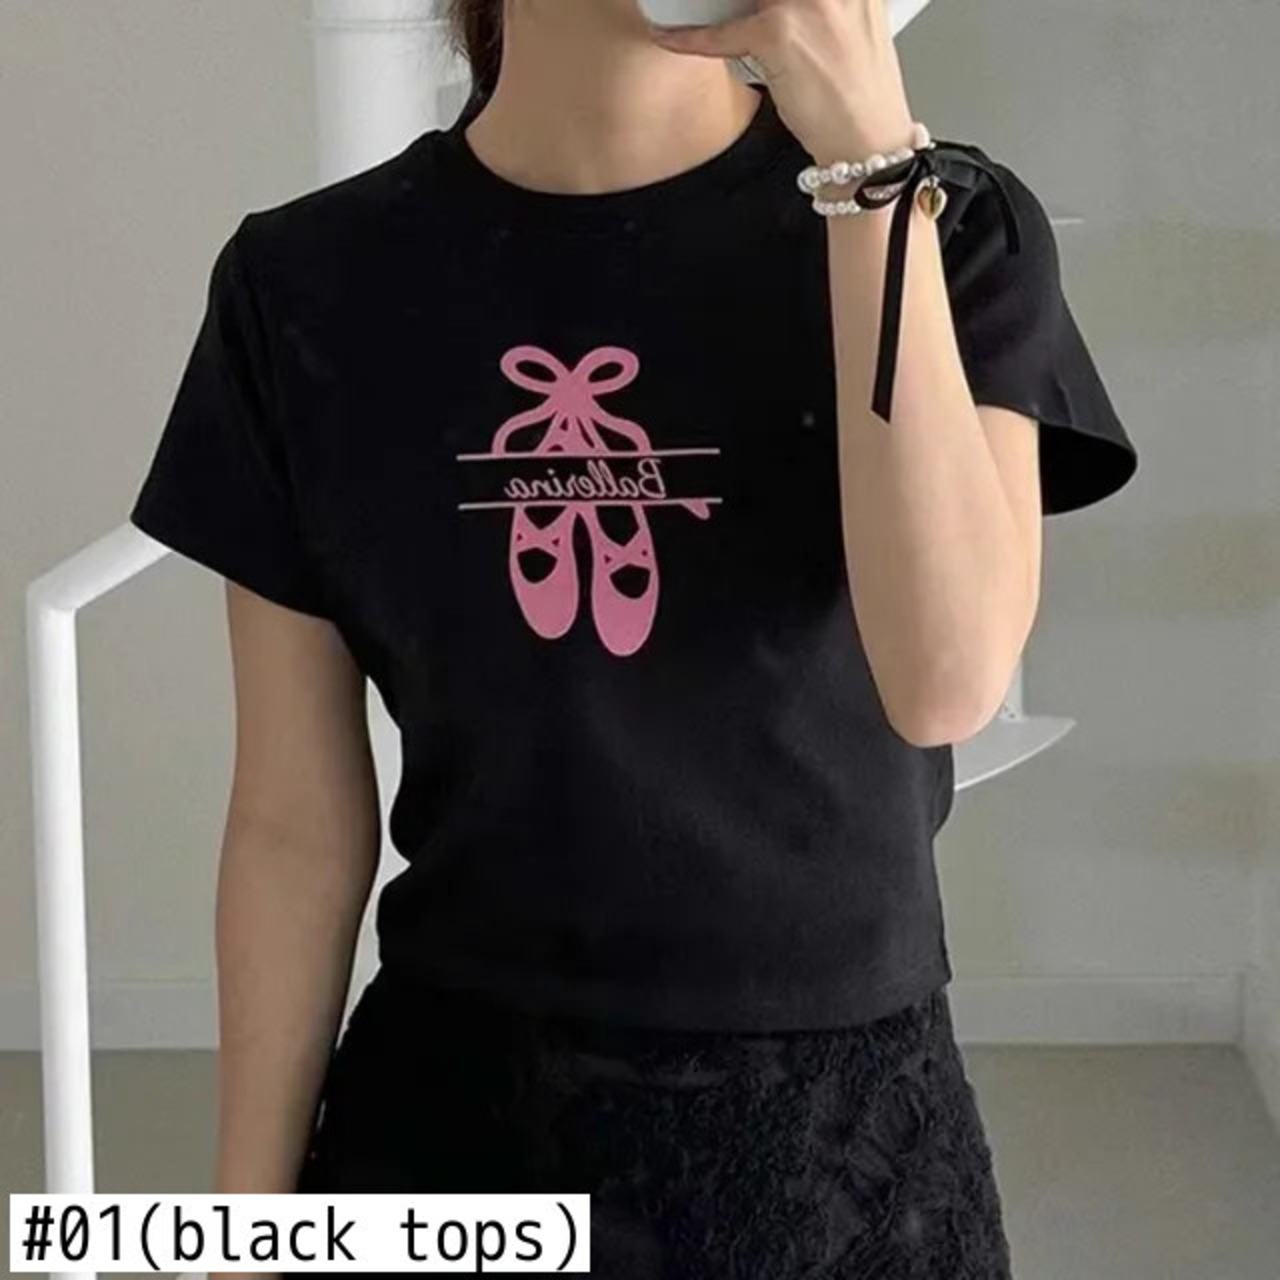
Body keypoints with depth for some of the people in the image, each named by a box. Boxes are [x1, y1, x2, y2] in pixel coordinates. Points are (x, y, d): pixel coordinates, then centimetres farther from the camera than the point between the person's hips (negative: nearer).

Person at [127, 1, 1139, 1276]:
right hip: (447, 1123, 1)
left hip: (832, 1136, 0)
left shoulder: (944, 223, -7)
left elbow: (947, 680, -22)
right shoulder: (313, 285, -4)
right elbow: (297, 824, 0)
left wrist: (870, 158, -23)